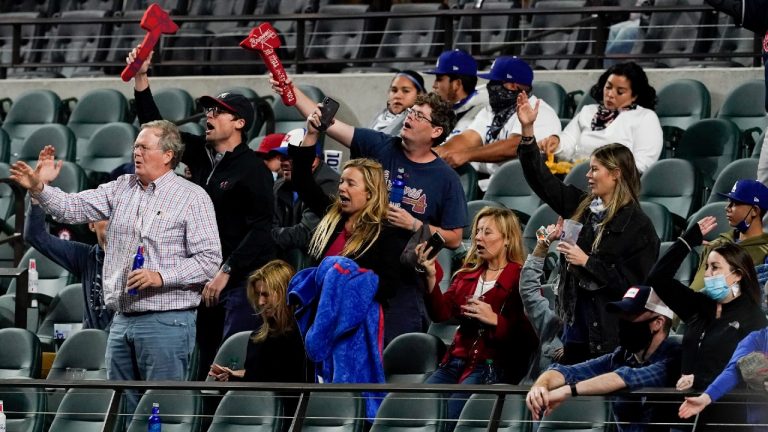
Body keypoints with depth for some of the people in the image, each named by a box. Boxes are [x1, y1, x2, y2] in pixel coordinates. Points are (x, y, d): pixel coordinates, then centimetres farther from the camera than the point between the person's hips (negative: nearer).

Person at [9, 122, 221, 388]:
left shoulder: (193, 198, -4)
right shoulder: (122, 189, 14)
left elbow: (209, 260, -10)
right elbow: (73, 208, 7)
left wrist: (161, 276, -20)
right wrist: (38, 189, -10)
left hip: (166, 323, -6)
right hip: (122, 320, 6)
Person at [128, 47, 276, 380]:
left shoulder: (253, 168, -10)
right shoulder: (201, 154, 11)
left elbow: (260, 228, -16)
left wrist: (226, 272, -20)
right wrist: (140, 79, 5)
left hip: (243, 280, -8)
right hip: (206, 278, 8)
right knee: (206, 363, 8)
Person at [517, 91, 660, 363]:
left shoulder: (637, 225, -9)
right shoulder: (582, 206, 10)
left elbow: (635, 283, -15)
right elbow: (542, 180, 15)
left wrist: (587, 262, -15)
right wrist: (527, 131, 8)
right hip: (577, 329, 7)